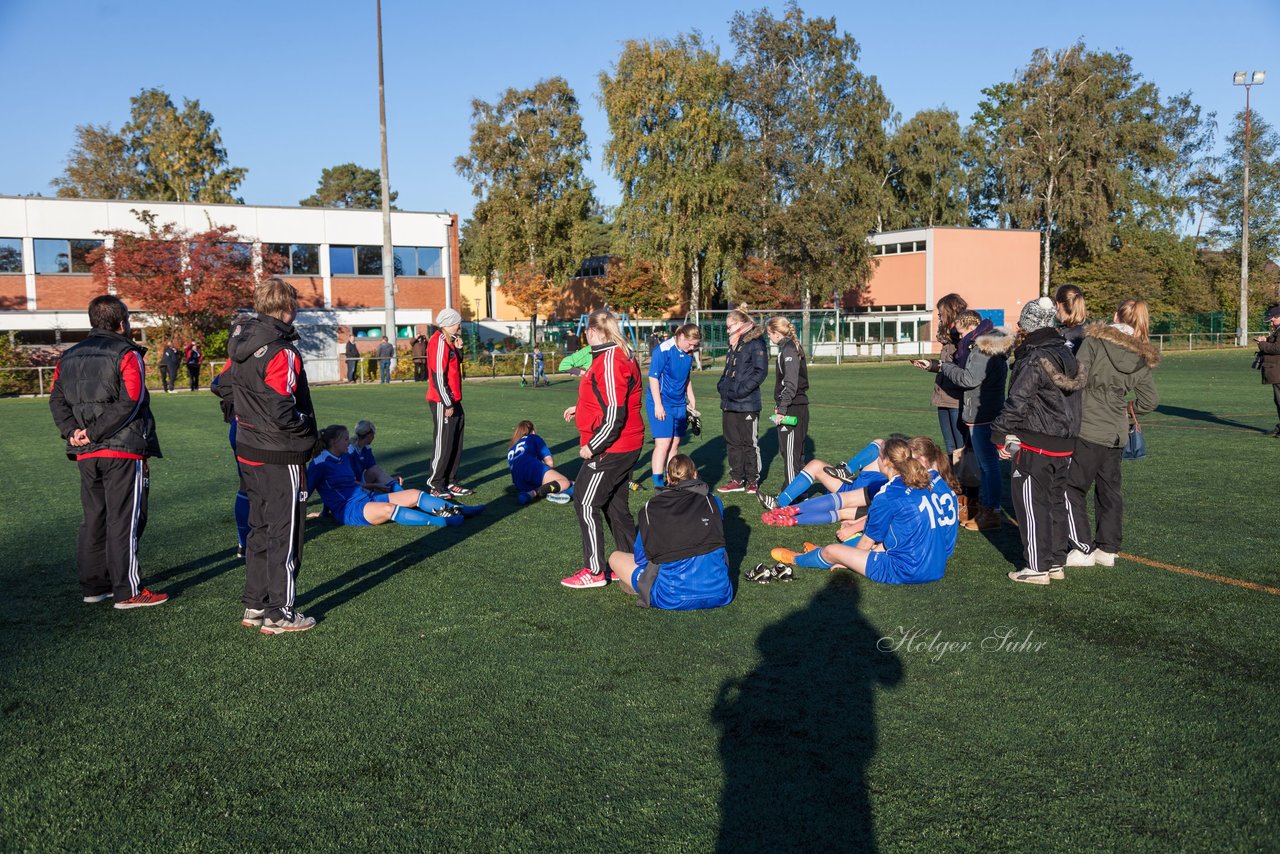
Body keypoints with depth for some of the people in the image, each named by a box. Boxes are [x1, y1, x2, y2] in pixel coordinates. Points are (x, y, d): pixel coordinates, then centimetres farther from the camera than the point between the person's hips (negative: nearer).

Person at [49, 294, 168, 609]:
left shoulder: (69, 357, 15)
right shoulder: (127, 354, -7)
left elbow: (57, 399, 8)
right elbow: (129, 402, -18)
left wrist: (72, 432, -3)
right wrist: (95, 433, -15)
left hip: (87, 454, 7)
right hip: (124, 452, -7)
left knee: (93, 520, 15)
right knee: (125, 521, -3)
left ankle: (93, 586, 21)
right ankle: (128, 591, 0)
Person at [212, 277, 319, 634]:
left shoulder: (240, 345, 6)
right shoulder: (281, 353, -20)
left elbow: (224, 386, 16)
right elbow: (282, 412, -23)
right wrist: (311, 433, -7)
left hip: (249, 453, 8)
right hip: (281, 457, -8)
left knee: (260, 529, 19)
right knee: (285, 533, 3)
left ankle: (254, 606, 28)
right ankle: (279, 614, 11)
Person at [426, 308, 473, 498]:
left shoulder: (449, 342, 15)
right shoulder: (439, 342, -15)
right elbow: (438, 375, -20)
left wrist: (458, 350, 6)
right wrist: (448, 404, -19)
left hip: (453, 401, 10)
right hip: (443, 403, -10)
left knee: (455, 443, 12)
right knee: (443, 443, -4)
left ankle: (451, 483, 20)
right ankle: (436, 486, 4)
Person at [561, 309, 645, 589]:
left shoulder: (608, 361, -20)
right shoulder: (624, 356, 11)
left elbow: (614, 415, -24)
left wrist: (592, 447, -16)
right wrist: (580, 408, 22)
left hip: (610, 449, -10)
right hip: (628, 446, 10)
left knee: (585, 503, -1)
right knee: (616, 505, 17)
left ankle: (594, 571, 6)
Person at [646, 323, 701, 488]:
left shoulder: (688, 354, 7)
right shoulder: (663, 350, -15)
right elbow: (653, 377, -15)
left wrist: (691, 398, 21)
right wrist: (658, 405, -17)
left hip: (679, 404, 7)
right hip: (662, 404, -7)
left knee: (675, 443, 11)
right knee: (663, 443, -10)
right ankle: (658, 484, -6)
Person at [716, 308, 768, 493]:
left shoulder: (755, 344, -10)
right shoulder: (733, 344, 17)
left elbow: (760, 371, -16)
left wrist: (742, 390, -19)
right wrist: (722, 385, 9)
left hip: (747, 404, -8)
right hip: (729, 403, 9)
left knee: (749, 443, 1)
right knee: (732, 442, 12)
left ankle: (753, 480, 12)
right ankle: (737, 480, 20)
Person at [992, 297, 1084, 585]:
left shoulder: (1035, 359, -17)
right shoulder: (1066, 353, 11)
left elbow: (1017, 402, -19)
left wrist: (1001, 435, -12)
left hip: (1035, 445, -9)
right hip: (1064, 444, 9)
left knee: (1032, 504, 0)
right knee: (1055, 501, 15)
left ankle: (1037, 567, 4)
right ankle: (1056, 562, 24)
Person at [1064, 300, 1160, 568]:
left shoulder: (1094, 340, -8)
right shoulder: (1142, 358, 6)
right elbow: (1150, 400, 8)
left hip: (1086, 429, -5)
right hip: (1116, 434, 5)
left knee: (1072, 488, 5)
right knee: (1109, 490, 16)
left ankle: (1084, 549, 5)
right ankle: (1108, 549, 22)